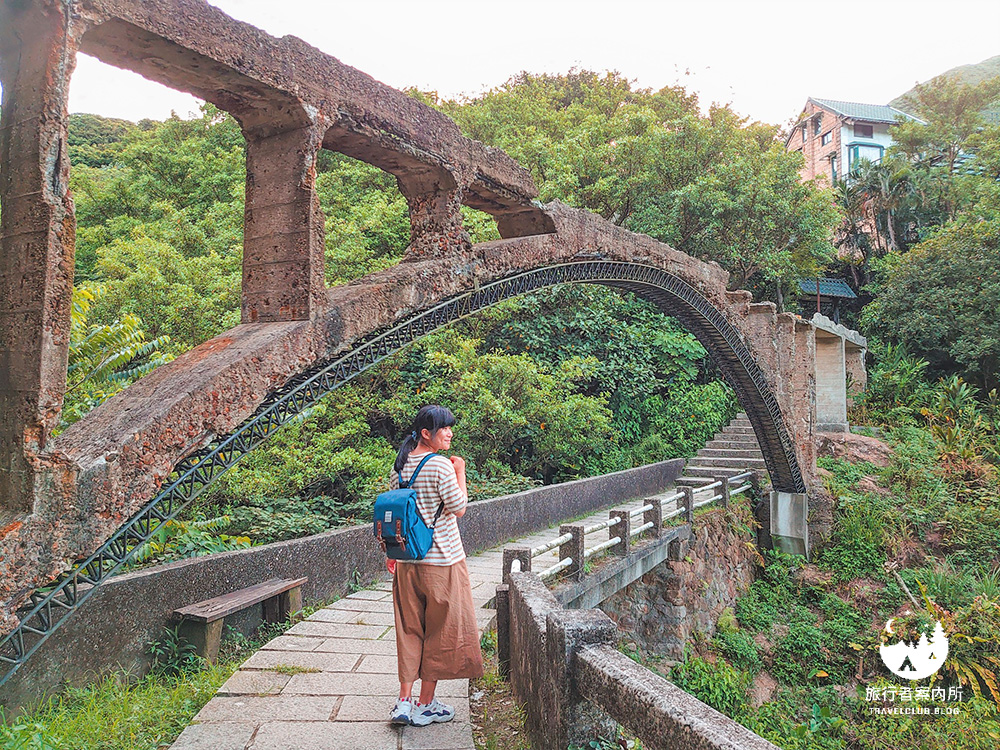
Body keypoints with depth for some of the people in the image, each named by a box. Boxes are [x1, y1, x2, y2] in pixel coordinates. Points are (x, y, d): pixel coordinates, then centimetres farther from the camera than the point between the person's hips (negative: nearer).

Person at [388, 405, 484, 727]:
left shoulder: (400, 465, 5)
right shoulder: (441, 465, -16)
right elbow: (459, 509, -11)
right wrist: (460, 472, -2)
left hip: (408, 560, 6)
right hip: (442, 559, -6)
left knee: (410, 630, 15)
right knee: (440, 630, 8)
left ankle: (404, 701, 17)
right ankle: (425, 705, 18)